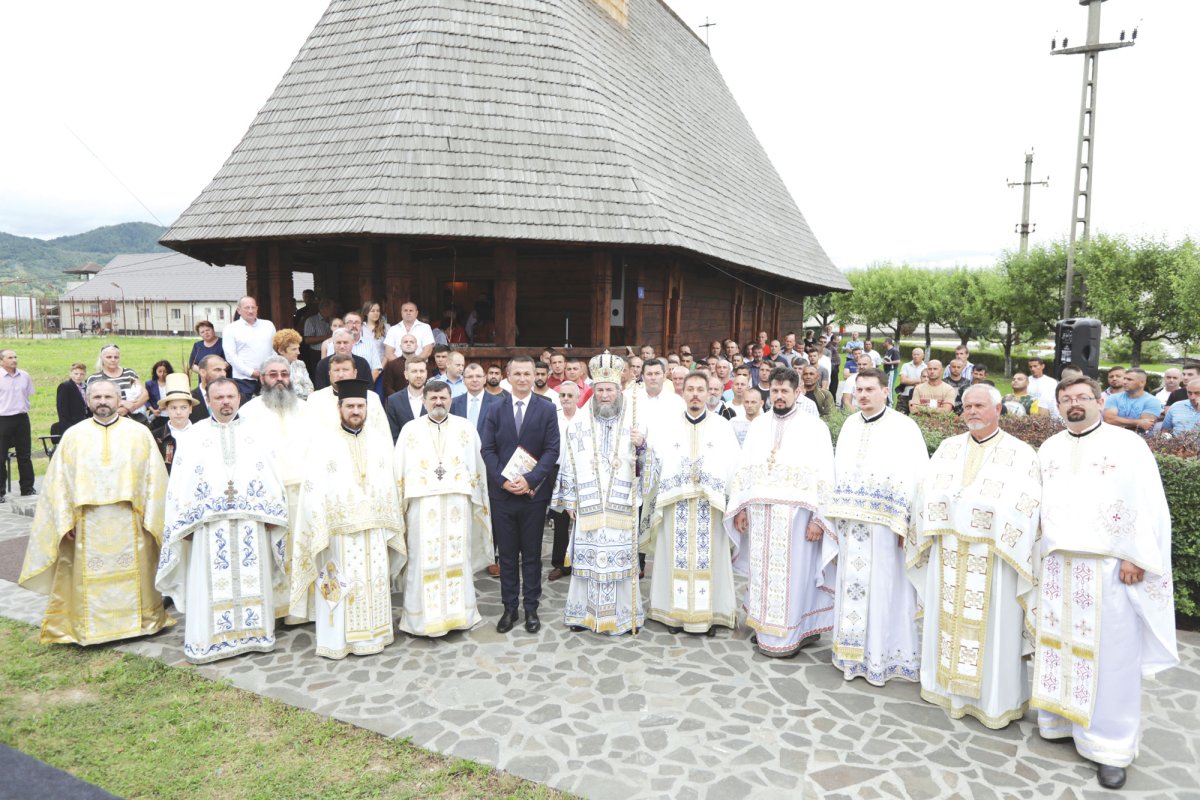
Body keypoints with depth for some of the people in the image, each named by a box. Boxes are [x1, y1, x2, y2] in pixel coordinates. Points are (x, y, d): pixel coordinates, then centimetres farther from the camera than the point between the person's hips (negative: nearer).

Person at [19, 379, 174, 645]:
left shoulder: (140, 433, 3)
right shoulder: (73, 435, 6)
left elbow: (154, 477, 0)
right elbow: (58, 481, 4)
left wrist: (150, 518, -7)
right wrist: (65, 521, -4)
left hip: (130, 524, -1)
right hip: (87, 525, 1)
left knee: (134, 575, 7)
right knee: (89, 578, 6)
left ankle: (143, 621, 21)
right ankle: (88, 628, 20)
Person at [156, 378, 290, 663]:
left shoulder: (257, 434, 9)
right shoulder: (193, 436, 7)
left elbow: (272, 477, 6)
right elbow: (180, 483, 4)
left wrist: (271, 516, 0)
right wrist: (186, 522, -3)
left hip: (251, 523, 1)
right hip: (209, 523, -1)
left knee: (253, 581, 6)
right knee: (209, 584, 0)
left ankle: (254, 633, 18)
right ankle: (206, 640, 11)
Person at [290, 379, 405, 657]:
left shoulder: (380, 443, 9)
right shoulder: (324, 444, -1)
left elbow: (390, 488, 10)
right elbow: (313, 490, -6)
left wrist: (391, 528, 8)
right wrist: (319, 533, -12)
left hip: (374, 530, 3)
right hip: (338, 530, -3)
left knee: (375, 583, 8)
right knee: (339, 585, 0)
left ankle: (373, 635, 21)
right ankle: (336, 641, 13)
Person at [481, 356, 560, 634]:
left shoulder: (547, 409, 0)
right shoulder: (495, 410, 6)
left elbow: (552, 450, -5)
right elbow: (487, 449, 1)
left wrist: (530, 480, -16)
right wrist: (503, 480, -12)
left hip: (534, 493, -1)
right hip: (502, 493, 2)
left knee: (532, 554, 8)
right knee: (507, 554, 9)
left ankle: (531, 608, 20)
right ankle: (509, 608, 20)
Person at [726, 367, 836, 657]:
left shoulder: (814, 426, -2)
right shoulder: (758, 425, 11)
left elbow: (824, 475, -6)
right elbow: (744, 469, 12)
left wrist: (818, 517, -12)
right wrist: (740, 508, 5)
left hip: (796, 514, -4)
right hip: (759, 512, 4)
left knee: (791, 574, 1)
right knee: (762, 573, 9)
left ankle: (788, 636, 12)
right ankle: (764, 629, 22)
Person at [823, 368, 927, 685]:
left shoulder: (903, 428, -5)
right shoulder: (849, 425, 11)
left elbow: (917, 478, -10)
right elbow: (839, 473, 11)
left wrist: (907, 525, -16)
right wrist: (835, 518, 7)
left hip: (884, 525, -5)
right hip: (850, 525, 5)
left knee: (882, 589, 3)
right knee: (852, 588, 11)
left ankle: (881, 655, 19)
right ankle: (853, 654, 25)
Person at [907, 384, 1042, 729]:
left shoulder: (1020, 454, -2)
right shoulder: (949, 447, 12)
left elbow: (1024, 506, -11)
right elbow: (929, 492, 7)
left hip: (993, 555, -4)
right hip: (948, 551, 4)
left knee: (991, 626, 2)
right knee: (947, 619, 12)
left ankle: (995, 698, 16)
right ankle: (948, 685, 26)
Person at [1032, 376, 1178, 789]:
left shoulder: (1128, 444, -1)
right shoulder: (1048, 449, 12)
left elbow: (1148, 504, -5)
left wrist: (1136, 557, -12)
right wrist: (1034, 551, 6)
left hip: (1109, 566, -4)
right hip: (1056, 564, 4)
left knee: (1110, 654, 0)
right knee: (1059, 645, 9)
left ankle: (1110, 745, 9)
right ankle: (1060, 718, 22)